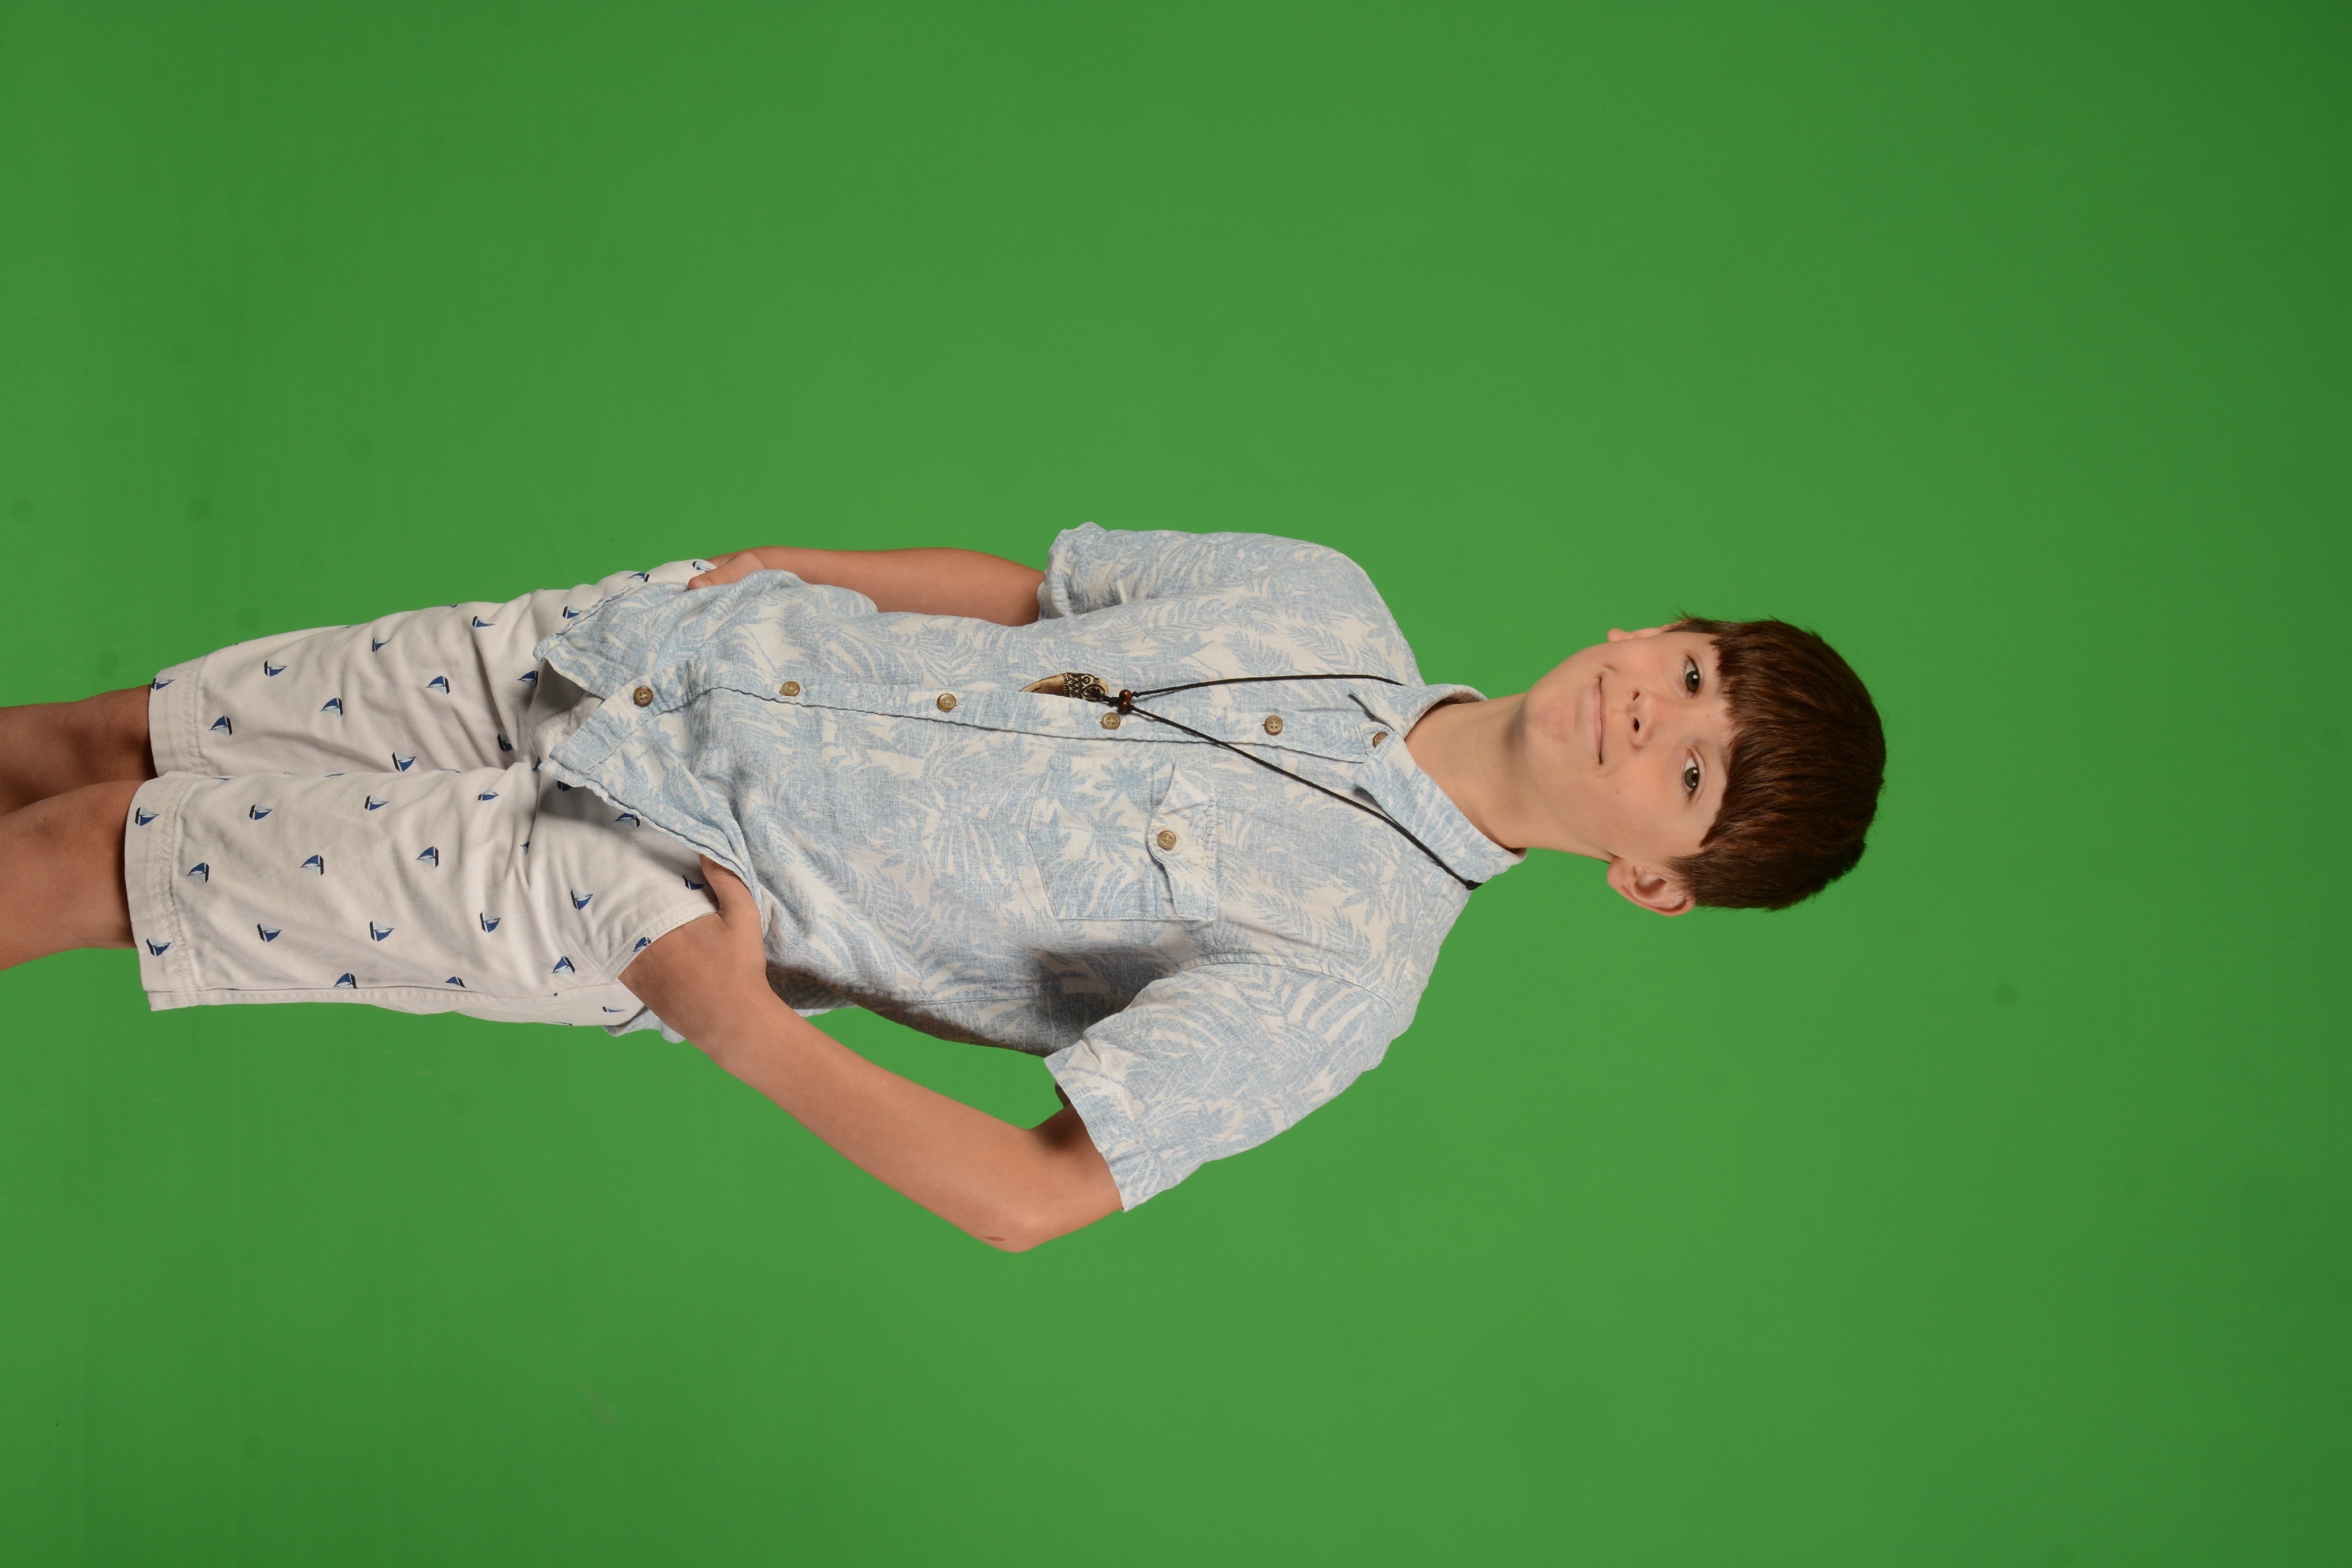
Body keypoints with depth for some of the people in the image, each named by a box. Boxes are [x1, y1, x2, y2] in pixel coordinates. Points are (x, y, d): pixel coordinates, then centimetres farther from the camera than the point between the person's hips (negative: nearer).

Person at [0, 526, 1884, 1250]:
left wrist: (743, 1023, -21)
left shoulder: (1347, 961, -18)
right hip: (662, 641, 5)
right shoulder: (1325, 599, 0)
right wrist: (782, 568, 6)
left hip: (632, 885, -5)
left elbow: (1035, 1195, -23)